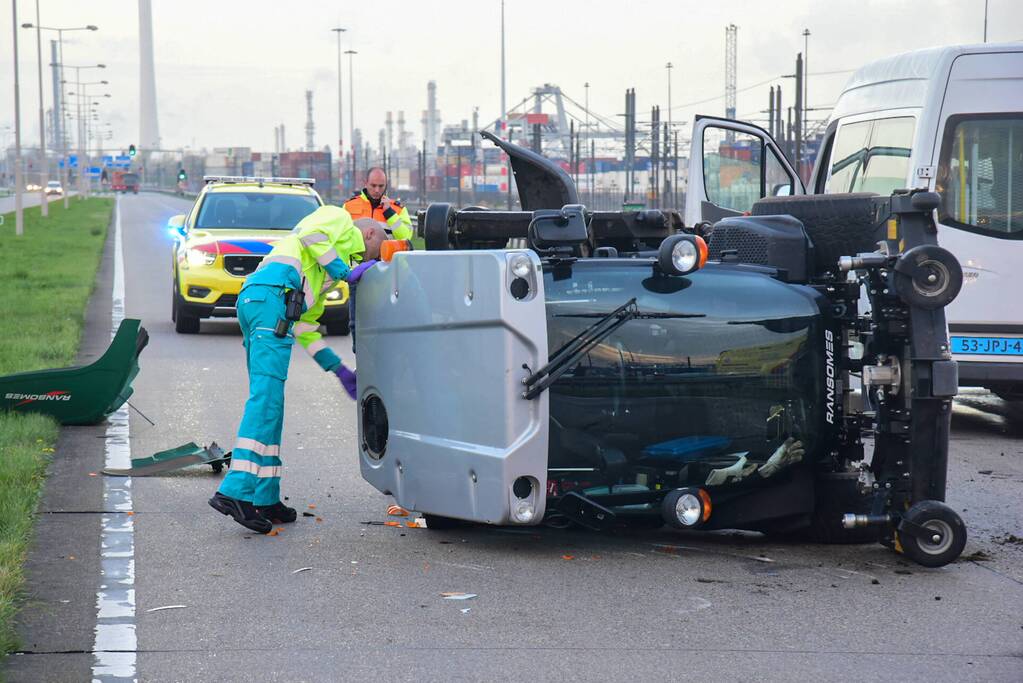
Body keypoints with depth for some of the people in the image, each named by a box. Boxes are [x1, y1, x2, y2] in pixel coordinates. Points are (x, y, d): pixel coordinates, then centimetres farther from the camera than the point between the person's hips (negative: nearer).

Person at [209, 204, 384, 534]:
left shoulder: (326, 274, 38)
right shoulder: (342, 221, 15)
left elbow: (305, 327, 35)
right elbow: (311, 236, -8)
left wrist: (340, 370, 33)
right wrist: (346, 272, 0)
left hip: (252, 298, 10)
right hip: (273, 294, -10)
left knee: (267, 400, 10)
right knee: (266, 397, -16)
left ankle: (266, 499, 10)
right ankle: (235, 491, -25)